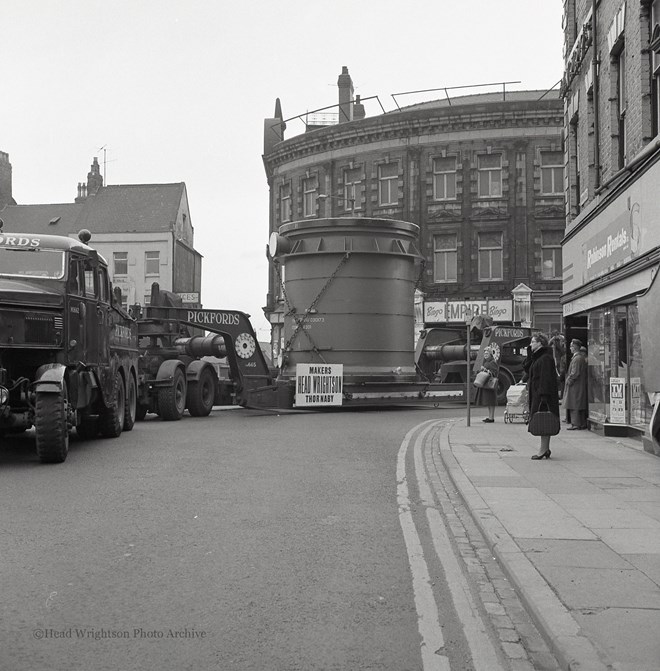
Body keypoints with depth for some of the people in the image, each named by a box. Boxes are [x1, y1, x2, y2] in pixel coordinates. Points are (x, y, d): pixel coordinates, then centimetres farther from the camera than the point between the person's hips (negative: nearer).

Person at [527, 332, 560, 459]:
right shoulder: (537, 357, 17)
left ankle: (544, 450, -6)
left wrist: (543, 395, -24)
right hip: (536, 394, 10)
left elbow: (546, 378, -20)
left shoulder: (545, 358, -14)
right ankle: (546, 449, 14)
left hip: (542, 395, -10)